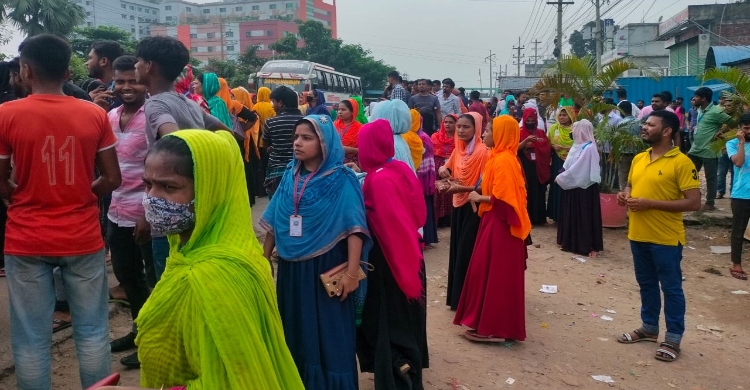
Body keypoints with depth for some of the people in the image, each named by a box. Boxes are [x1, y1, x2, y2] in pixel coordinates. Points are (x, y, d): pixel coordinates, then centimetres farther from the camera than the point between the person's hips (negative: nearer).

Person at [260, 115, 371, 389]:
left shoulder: (342, 181, -10)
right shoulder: (289, 176, 6)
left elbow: (354, 229, -16)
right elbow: (274, 223, 11)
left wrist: (352, 272, -22)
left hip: (325, 268, -5)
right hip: (291, 268, 5)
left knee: (328, 334, 5)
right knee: (295, 330, 16)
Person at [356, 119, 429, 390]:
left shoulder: (378, 180, -23)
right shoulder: (402, 169, 1)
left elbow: (384, 225, -23)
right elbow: (418, 213, 9)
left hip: (387, 260, -8)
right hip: (408, 255, 8)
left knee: (388, 316, 5)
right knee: (404, 313, 21)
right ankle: (410, 367, 38)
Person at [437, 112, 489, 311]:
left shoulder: (482, 152, -15)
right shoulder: (458, 149, 8)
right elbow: (448, 172, 17)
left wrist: (462, 188, -26)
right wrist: (446, 178, -6)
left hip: (473, 207, -7)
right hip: (458, 205, 8)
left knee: (468, 252, -3)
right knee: (457, 250, 12)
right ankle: (457, 297, 23)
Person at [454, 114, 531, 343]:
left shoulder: (503, 160, -19)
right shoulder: (501, 158, 12)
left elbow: (502, 198, -23)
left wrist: (479, 198, -10)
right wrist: (480, 195, 4)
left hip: (499, 225, -10)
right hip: (495, 222, 10)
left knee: (494, 275, -3)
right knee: (489, 272, 14)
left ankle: (494, 328, 6)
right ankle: (490, 322, 23)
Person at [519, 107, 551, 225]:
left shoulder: (541, 132, 12)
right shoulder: (519, 132, 3)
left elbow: (548, 148, 2)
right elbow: (515, 148, -11)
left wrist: (539, 142, -16)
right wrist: (526, 140, -24)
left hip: (538, 167, 3)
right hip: (525, 167, -3)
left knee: (539, 191, 5)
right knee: (526, 192, -5)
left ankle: (539, 217, 13)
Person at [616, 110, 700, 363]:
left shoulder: (681, 162, -14)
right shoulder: (638, 159, 8)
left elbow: (693, 203, -17)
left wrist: (650, 203, -22)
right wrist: (625, 195, -1)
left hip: (666, 238, -7)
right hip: (638, 235, 7)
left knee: (671, 288, 6)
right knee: (646, 284, 19)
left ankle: (674, 338, 19)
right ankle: (649, 328, 35)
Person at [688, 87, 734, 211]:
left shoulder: (716, 111, -14)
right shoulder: (700, 110, 10)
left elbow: (732, 122, -11)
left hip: (709, 151, -8)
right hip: (695, 149, 8)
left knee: (711, 178, 3)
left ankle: (710, 203, 11)